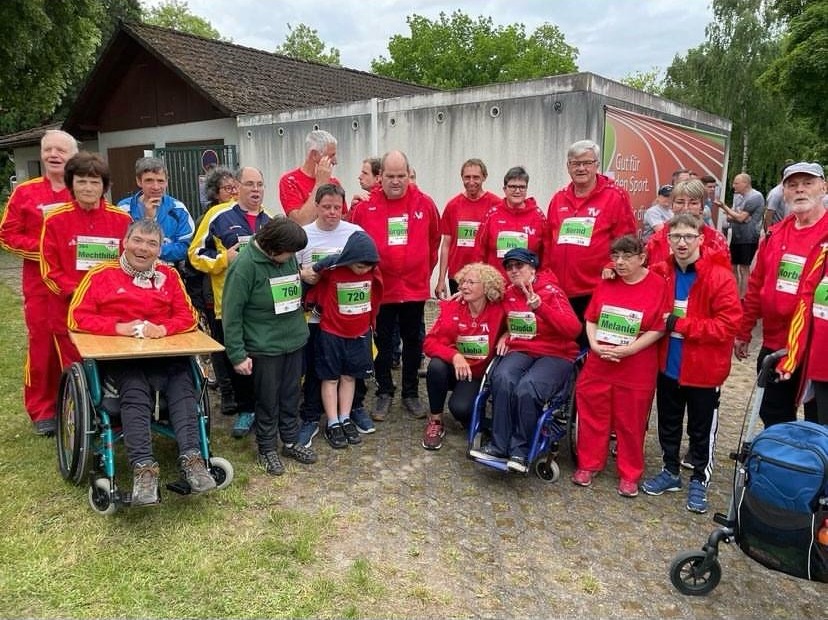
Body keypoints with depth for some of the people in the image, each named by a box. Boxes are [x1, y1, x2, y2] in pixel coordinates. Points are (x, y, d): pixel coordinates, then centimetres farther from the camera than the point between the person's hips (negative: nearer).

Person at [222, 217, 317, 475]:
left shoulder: (289, 257, 0)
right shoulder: (245, 265, -19)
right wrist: (237, 354, -16)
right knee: (268, 400, 9)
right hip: (264, 347, -6)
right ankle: (267, 450, 27)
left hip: (294, 341, 6)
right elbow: (231, 313, -16)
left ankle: (290, 442, 35)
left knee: (291, 396, 17)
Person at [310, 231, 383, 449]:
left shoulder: (373, 271, -9)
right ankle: (332, 424, 17)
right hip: (332, 333, -3)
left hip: (360, 333, 3)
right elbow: (317, 292, -3)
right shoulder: (330, 268, -21)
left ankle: (345, 420, 24)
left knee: (349, 376, 14)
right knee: (331, 378, 7)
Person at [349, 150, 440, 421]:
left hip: (415, 288, 1)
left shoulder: (425, 204, -3)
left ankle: (411, 393, 28)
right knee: (383, 343, 12)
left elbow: (434, 242, 9)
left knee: (413, 342, 13)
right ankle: (384, 392, 28)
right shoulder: (365, 207, -6)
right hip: (380, 288, -1)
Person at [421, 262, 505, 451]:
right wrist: (454, 356, -34)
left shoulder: (498, 311, -14)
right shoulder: (451, 308, -11)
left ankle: (473, 420, 11)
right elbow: (430, 342, -17)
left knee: (460, 407, -29)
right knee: (436, 365, -32)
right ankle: (435, 422, -10)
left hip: (479, 374, -2)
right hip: (453, 368, 2)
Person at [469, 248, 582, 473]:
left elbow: (574, 329, -19)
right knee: (502, 379, -29)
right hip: (520, 351, 4)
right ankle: (499, 446, -21)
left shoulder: (551, 292, -6)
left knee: (527, 388, -33)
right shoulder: (508, 294, 9)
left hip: (555, 355, -4)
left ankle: (520, 451, -15)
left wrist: (540, 306, -29)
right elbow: (506, 321, 32)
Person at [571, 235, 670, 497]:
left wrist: (627, 350, -18)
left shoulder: (657, 285, -7)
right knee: (592, 415, 12)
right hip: (598, 364, 4)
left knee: (631, 423, 8)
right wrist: (594, 345, -10)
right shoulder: (606, 283, 5)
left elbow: (658, 329, -10)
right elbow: (591, 318, 8)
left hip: (636, 369, -3)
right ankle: (588, 464, 29)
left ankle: (629, 474, 25)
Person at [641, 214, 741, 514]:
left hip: (703, 369, -4)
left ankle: (699, 481, 31)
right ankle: (670, 471, 37)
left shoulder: (720, 276, -15)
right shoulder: (660, 272, -1)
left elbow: (728, 324, -20)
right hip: (667, 365, 4)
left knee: (701, 429, 13)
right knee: (668, 423, 18)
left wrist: (680, 325, -22)